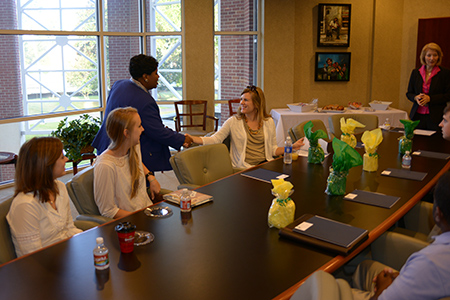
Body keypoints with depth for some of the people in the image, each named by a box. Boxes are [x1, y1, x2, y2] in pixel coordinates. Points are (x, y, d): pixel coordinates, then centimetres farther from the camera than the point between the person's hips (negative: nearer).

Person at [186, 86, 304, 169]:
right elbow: (215, 139, -3)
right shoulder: (233, 121, 6)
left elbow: (273, 149, 16)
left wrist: (291, 147, 2)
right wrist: (191, 139, -15)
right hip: (244, 167, -3)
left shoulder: (269, 122, 13)